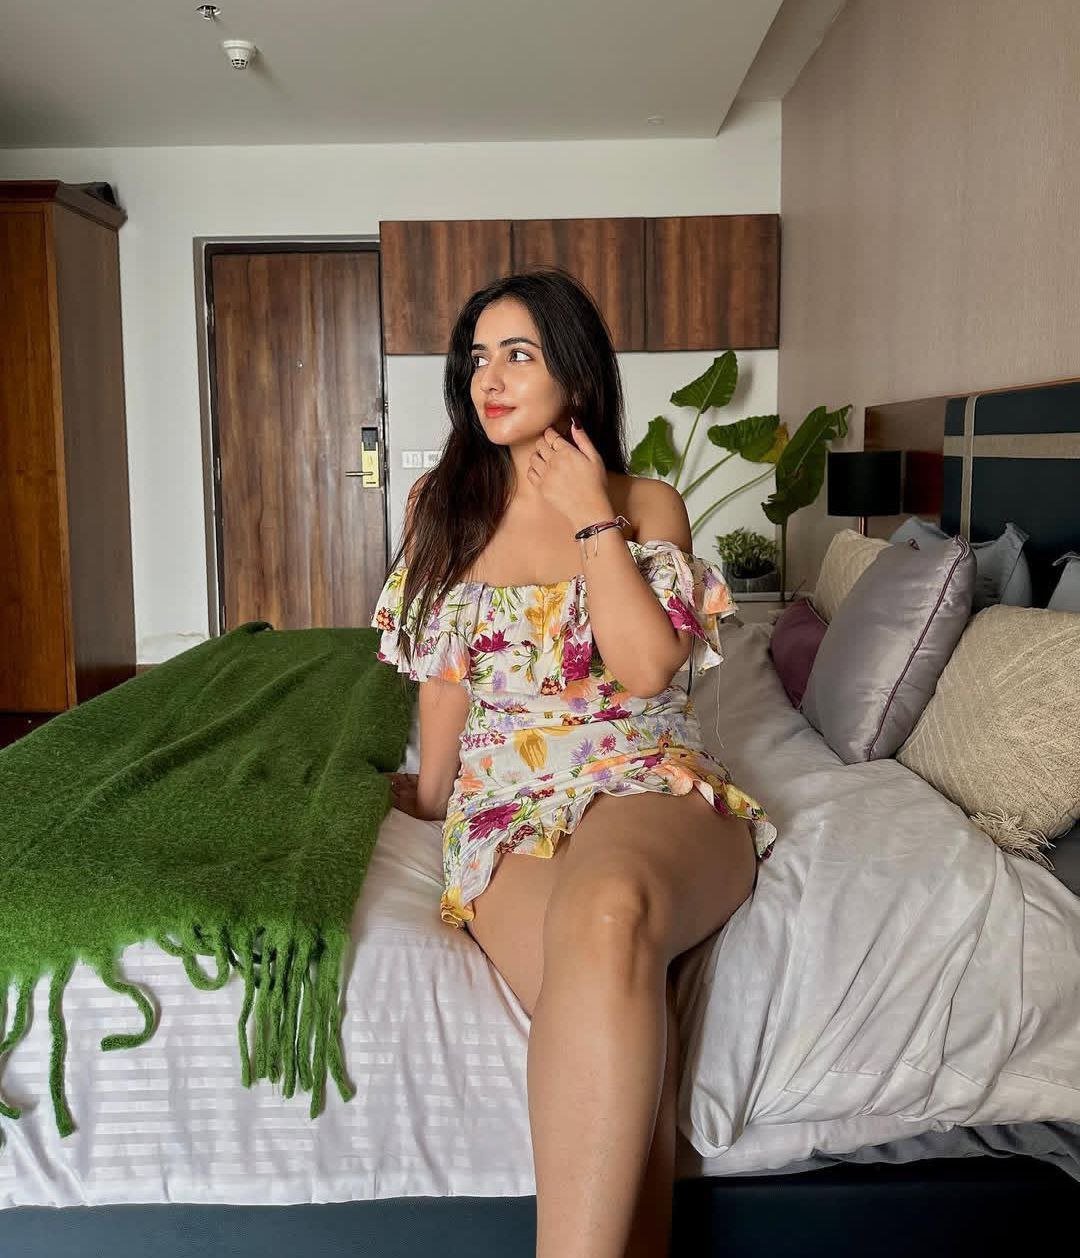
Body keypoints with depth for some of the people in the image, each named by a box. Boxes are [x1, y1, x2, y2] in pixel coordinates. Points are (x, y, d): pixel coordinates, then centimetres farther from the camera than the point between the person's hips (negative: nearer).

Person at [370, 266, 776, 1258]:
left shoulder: (651, 504, 11)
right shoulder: (443, 506, 16)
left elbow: (647, 665, -6)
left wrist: (592, 516, -1)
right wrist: (432, 792, 25)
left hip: (648, 785, -1)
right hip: (508, 801, 1)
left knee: (605, 911, -41)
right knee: (621, 1026, -34)